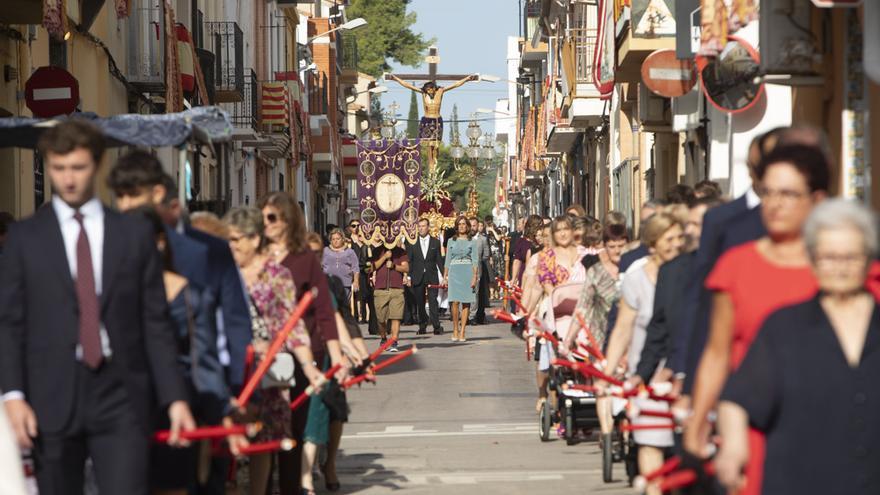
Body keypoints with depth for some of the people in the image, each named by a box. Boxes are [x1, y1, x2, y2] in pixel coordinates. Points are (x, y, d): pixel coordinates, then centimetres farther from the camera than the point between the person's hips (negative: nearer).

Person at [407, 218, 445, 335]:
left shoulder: (435, 242, 6)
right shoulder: (413, 242, 7)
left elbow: (439, 260, 7)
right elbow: (409, 261, 6)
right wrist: (408, 276, -1)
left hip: (432, 276, -2)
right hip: (418, 276, 2)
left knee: (433, 301, -11)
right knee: (420, 303, 5)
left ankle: (436, 326, -12)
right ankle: (422, 326, 16)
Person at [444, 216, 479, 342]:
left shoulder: (472, 242, 7)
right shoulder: (451, 241, 11)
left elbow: (475, 260, 2)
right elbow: (447, 260, 11)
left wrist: (474, 276, -8)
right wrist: (445, 277, 5)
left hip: (467, 273, 0)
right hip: (454, 272, 0)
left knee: (466, 303, -2)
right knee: (455, 302, -10)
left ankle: (462, 332, 1)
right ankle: (455, 330, 2)